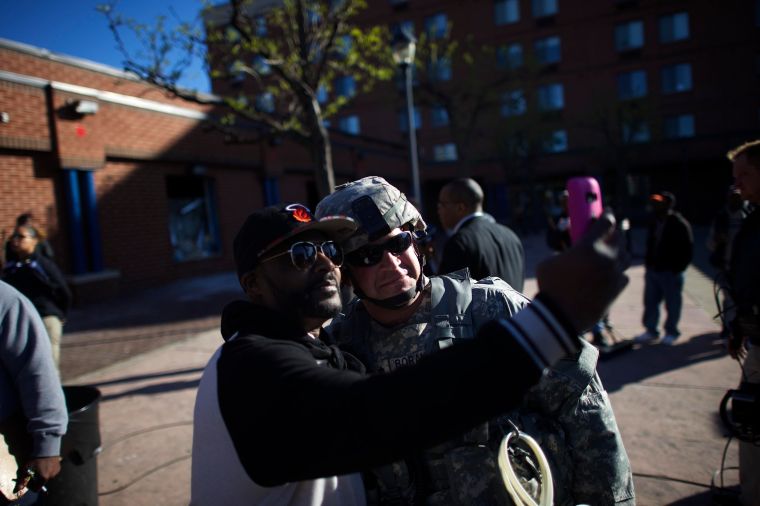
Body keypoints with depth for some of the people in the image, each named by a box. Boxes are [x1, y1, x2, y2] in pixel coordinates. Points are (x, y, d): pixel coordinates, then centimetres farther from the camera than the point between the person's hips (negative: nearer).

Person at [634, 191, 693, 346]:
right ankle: (650, 330, 22)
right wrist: (648, 264, 9)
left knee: (672, 304, 5)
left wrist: (678, 268, -13)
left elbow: (688, 250, -10)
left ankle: (671, 332, 18)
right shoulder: (654, 222, 9)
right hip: (653, 270, 7)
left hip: (670, 272, -7)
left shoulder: (679, 224, -11)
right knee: (650, 302, 11)